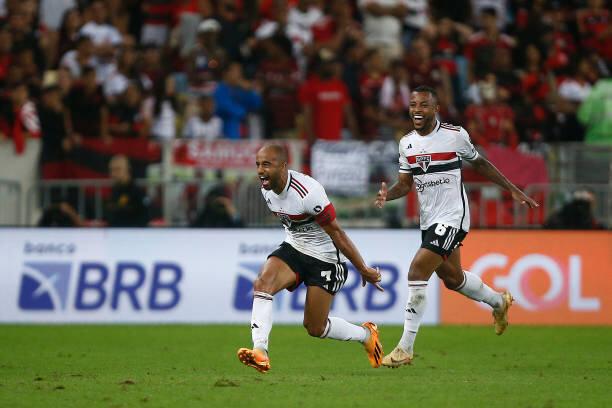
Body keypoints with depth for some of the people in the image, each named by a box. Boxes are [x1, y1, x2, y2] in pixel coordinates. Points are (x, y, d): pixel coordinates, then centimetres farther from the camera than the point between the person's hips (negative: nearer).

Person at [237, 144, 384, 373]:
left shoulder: (308, 193, -29)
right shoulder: (266, 189, -5)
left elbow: (336, 233, -21)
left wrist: (363, 270, -14)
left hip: (325, 258, -7)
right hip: (293, 249, 7)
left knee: (315, 328, 0)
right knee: (262, 283, -23)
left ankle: (366, 335, 28)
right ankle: (260, 351, -30)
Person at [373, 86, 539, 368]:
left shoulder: (455, 135, -9)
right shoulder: (407, 143, 5)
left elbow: (479, 164, 6)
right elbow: (405, 183, 10)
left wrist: (513, 191, 11)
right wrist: (387, 195, -12)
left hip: (452, 218, -7)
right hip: (428, 221, 7)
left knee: (417, 272, -19)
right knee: (452, 278, 20)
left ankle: (405, 349, -17)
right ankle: (498, 302, 51)